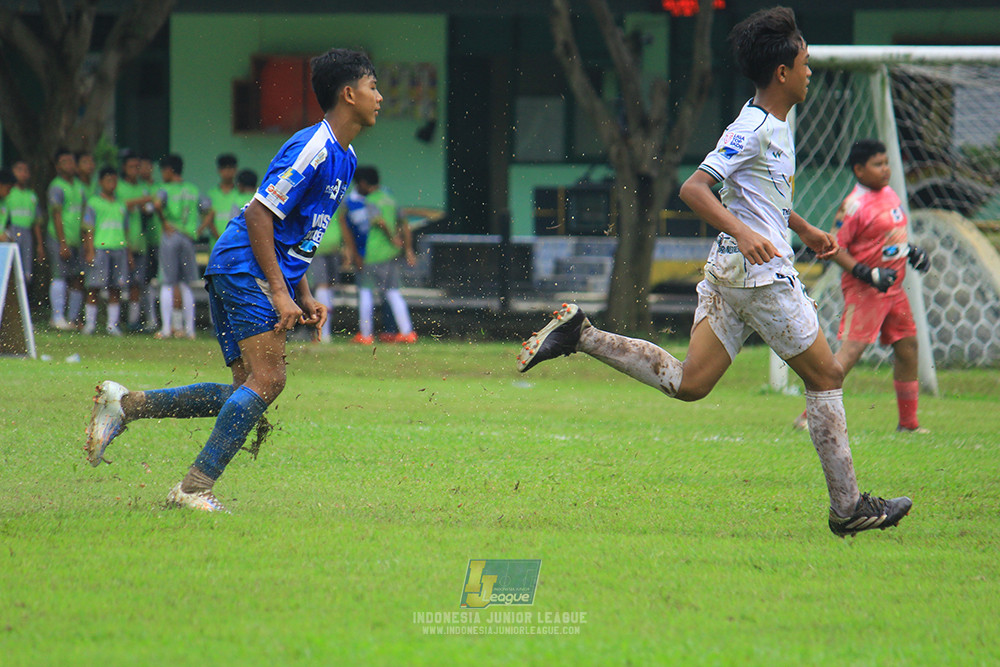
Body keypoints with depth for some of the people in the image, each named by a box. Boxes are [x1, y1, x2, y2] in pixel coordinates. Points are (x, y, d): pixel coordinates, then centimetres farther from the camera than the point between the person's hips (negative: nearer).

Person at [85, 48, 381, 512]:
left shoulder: (345, 158, 17)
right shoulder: (312, 149, -15)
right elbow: (259, 215, -19)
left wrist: (304, 296, 17)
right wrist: (280, 293, -20)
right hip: (246, 269, -10)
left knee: (249, 392, 3)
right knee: (267, 379, -17)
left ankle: (124, 404, 5)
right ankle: (195, 487, -17)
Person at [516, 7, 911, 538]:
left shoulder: (774, 125, 15)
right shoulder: (754, 129, -15)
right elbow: (693, 189, -23)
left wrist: (804, 229, 36)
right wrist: (742, 232, -35)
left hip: (728, 269, 9)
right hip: (760, 273, -9)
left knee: (688, 383, 6)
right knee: (826, 376, 0)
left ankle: (581, 335, 4)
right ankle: (848, 507, 4)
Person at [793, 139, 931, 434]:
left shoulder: (890, 193, 11)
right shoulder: (854, 205, -16)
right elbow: (835, 248, -17)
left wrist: (911, 251, 12)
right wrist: (867, 274, -25)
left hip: (893, 286, 9)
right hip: (864, 289, -9)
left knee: (907, 345, 12)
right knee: (852, 348, -16)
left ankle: (908, 423, 23)